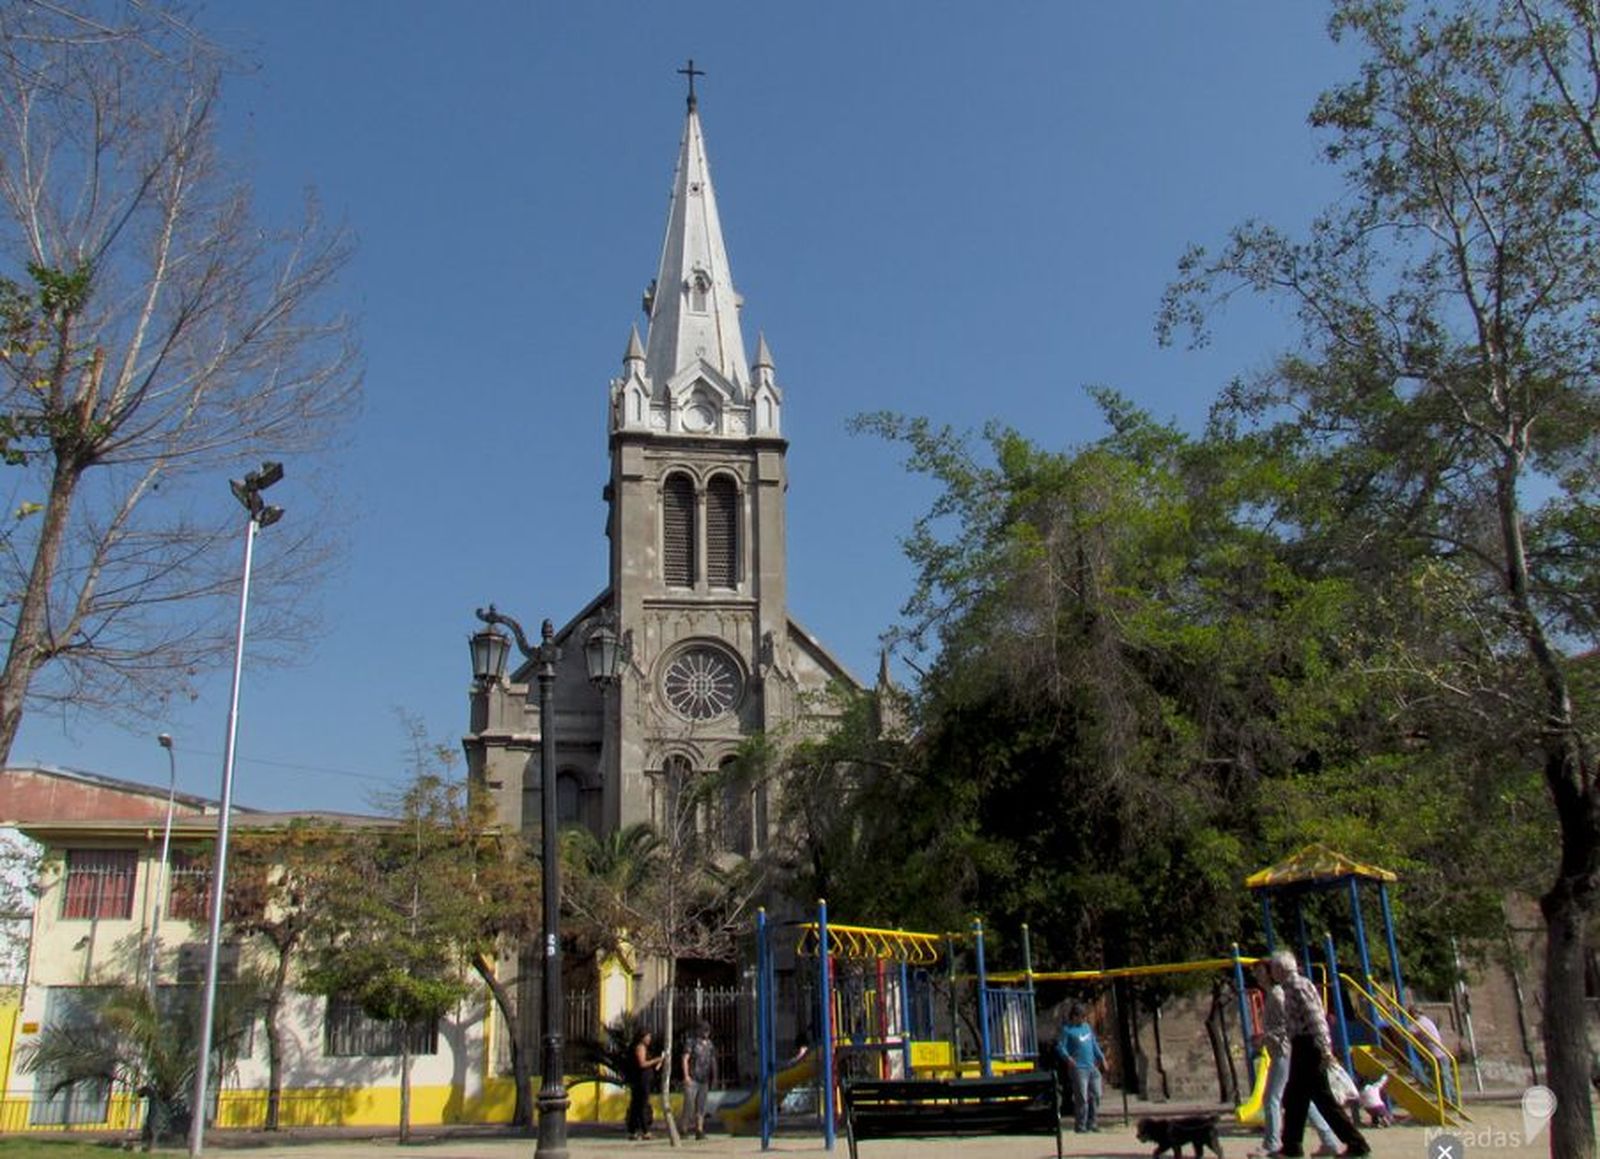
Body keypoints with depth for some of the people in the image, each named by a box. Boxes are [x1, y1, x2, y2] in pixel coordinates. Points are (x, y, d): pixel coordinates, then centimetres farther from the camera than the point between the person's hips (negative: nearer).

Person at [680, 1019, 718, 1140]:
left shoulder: (710, 1045, 13)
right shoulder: (691, 1043, -4)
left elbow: (713, 1061, 18)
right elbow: (685, 1059, -9)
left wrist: (714, 1076, 13)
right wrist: (686, 1076, -18)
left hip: (704, 1080, 5)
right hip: (692, 1080, -5)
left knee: (701, 1106, 3)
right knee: (689, 1104, -6)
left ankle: (699, 1131, 3)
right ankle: (684, 1129, 5)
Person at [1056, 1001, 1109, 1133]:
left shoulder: (1087, 1026, 15)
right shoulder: (1067, 1029, -5)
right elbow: (1060, 1046, -11)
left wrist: (1101, 1057, 21)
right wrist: (1068, 1057, -27)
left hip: (1093, 1066, 7)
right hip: (1079, 1067, -7)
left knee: (1096, 1095, 7)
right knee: (1082, 1097, -9)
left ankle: (1091, 1122, 19)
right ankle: (1080, 1125, 1)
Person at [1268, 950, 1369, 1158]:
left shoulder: (1298, 986, -12)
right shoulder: (1292, 986, 17)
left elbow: (1314, 1017, -21)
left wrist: (1324, 1048, -27)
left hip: (1307, 1047, -10)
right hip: (1303, 1048, 10)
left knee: (1322, 1098, -6)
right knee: (1294, 1097, 12)